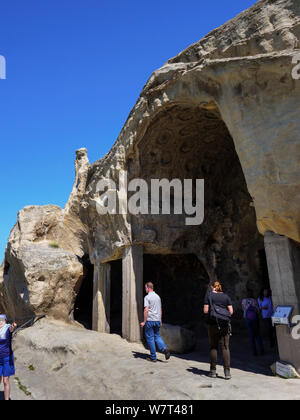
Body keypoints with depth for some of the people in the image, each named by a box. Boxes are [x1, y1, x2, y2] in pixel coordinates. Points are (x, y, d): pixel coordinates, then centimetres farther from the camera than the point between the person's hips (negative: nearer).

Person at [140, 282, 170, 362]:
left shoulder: (147, 297, -10)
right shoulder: (158, 296, 11)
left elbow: (146, 310, -17)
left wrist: (144, 322, -13)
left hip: (150, 320, -6)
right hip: (157, 320, 6)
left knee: (150, 338, 4)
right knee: (157, 336, 16)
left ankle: (153, 357, 8)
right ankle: (164, 349, -7)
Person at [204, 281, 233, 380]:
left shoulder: (209, 295, 2)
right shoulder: (226, 296, 9)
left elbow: (206, 310, -4)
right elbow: (231, 311, 4)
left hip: (213, 323, -1)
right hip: (225, 324, 2)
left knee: (213, 347, 7)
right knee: (225, 347, 2)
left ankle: (213, 371, 10)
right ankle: (227, 372, -3)